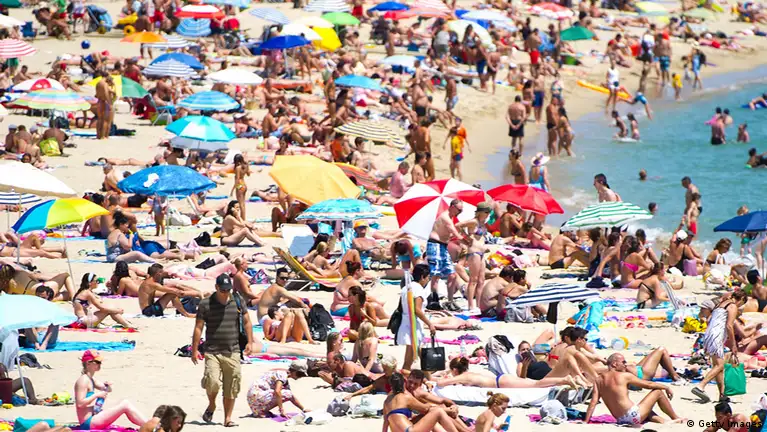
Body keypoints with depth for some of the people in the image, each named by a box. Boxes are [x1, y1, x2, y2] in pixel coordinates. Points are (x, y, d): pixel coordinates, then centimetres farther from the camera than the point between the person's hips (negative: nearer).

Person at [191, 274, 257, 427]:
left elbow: (246, 322, 15)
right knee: (212, 382, -18)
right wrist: (195, 350, -2)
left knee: (231, 389, 2)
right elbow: (198, 327, 1)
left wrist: (250, 342, 6)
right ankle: (211, 405, 11)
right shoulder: (206, 304, -1)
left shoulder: (237, 301, 7)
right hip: (212, 352, -2)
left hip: (232, 352, 2)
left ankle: (228, 418, 13)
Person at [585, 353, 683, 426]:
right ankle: (676, 419, 24)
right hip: (634, 415, -7)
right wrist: (666, 387, 17)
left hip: (620, 419, 7)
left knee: (647, 410, 37)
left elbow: (593, 402, 4)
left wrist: (585, 421, 7)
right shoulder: (624, 376, -5)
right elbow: (648, 384, 2)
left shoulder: (599, 380, 10)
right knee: (658, 392, 11)